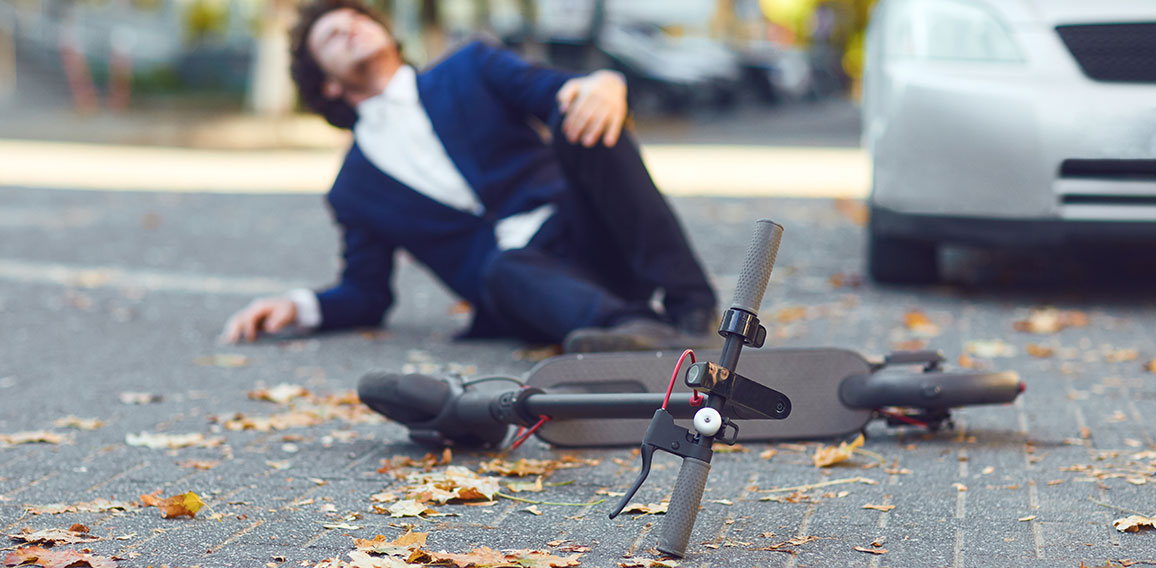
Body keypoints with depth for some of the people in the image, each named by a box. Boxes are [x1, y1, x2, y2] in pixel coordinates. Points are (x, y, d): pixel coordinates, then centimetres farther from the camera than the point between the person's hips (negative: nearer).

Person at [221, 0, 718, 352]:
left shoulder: (469, 70, 19)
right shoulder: (355, 191, 23)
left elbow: (557, 92, 2)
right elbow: (366, 294, 23)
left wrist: (605, 85, -23)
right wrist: (298, 307, 3)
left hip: (578, 223, 1)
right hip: (517, 268, 0)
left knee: (579, 120, -29)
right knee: (504, 270, -37)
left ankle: (691, 305, -39)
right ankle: (646, 331, -64)